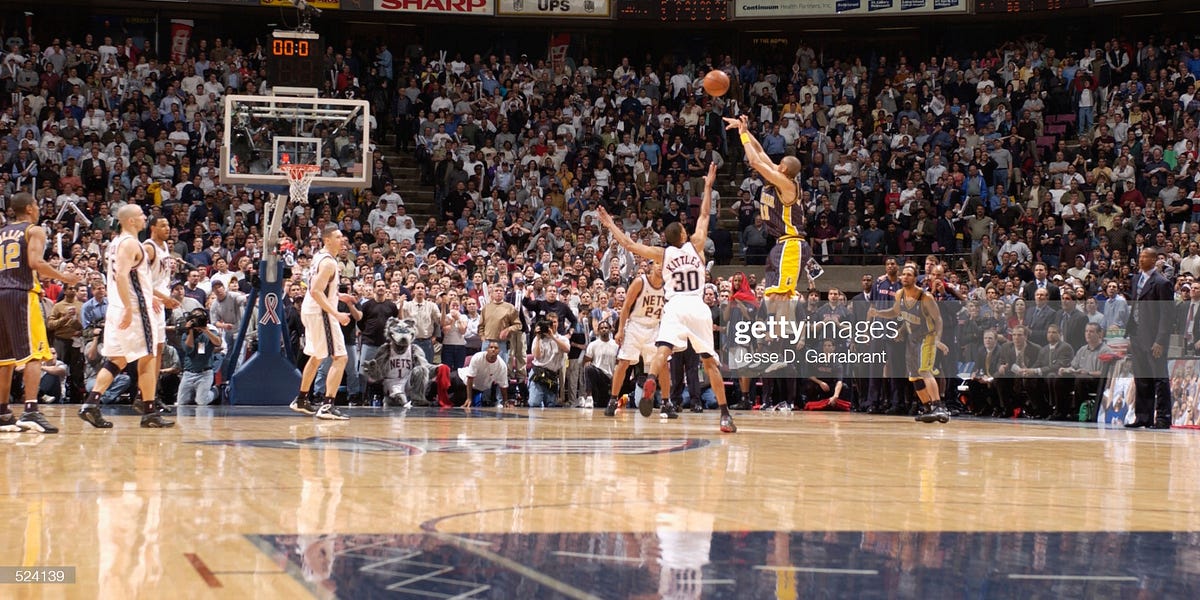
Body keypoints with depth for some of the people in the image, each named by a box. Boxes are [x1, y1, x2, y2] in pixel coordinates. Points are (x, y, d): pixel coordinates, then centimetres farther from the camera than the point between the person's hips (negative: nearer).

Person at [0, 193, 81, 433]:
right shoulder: (34, 231, 0)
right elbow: (35, 262, -16)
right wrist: (62, 277, -5)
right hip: (23, 294, -7)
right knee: (34, 354, -10)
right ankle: (30, 411, -23)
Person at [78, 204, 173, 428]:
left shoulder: (118, 242, 18)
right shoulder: (130, 243, -12)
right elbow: (121, 275, -24)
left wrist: (149, 297, 29)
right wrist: (129, 309, -28)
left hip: (118, 309, 9)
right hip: (134, 309, -9)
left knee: (116, 361, 10)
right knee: (147, 359, -3)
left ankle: (91, 404, 0)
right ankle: (149, 413, -1)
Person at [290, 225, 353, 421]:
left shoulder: (319, 256, 13)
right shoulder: (328, 262, -18)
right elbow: (316, 292, -26)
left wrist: (339, 296, 22)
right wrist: (336, 314, -28)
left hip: (310, 311, 10)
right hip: (320, 312, -10)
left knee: (316, 357, 24)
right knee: (340, 358, -11)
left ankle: (301, 400, 35)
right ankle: (327, 406, -19)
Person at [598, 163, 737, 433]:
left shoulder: (662, 254, 8)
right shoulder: (695, 246, 9)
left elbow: (629, 244, 11)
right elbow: (704, 215, 20)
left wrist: (610, 225, 23)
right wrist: (708, 186, 29)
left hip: (675, 306, -1)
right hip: (699, 308, 1)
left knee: (663, 349, -20)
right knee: (710, 361, 7)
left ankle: (650, 383, -53)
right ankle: (725, 414, 4)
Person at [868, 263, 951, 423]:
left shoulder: (925, 297, -23)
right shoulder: (900, 295, -4)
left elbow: (938, 319, -17)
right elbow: (895, 312, 16)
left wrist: (938, 340, -29)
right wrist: (877, 313, 1)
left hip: (927, 337, -8)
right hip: (911, 339, 8)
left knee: (924, 371, -25)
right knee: (914, 377, 11)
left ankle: (939, 407, -30)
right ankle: (927, 408, 25)